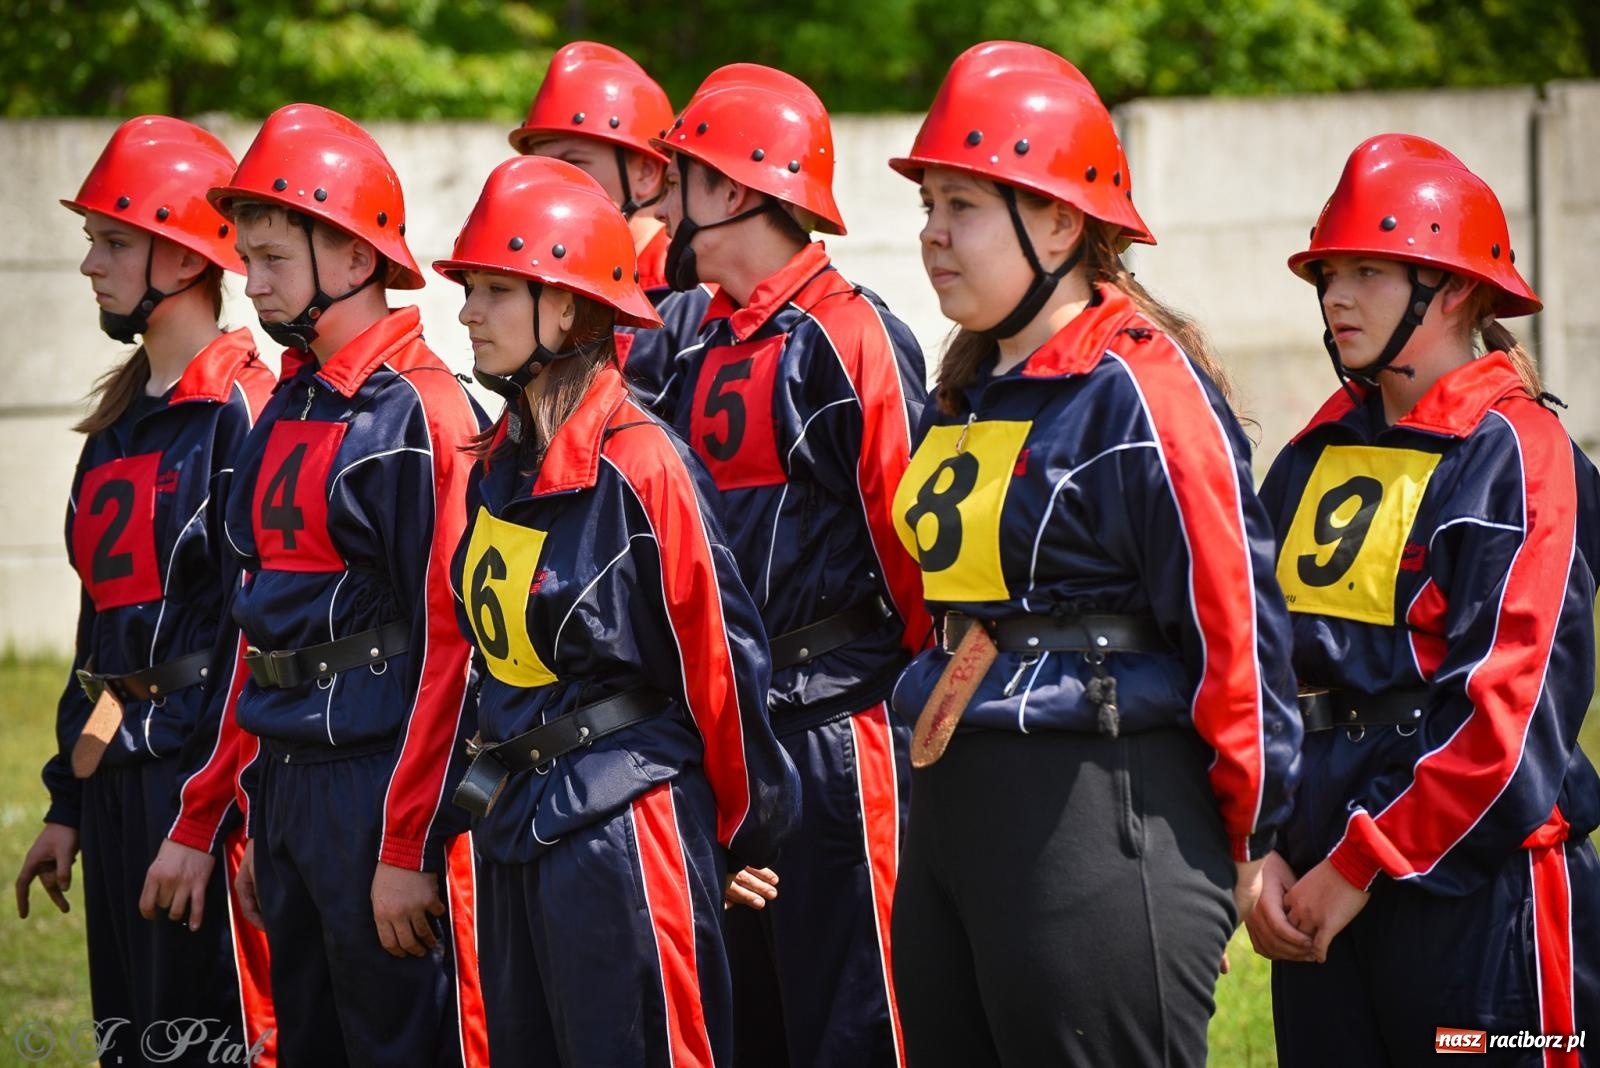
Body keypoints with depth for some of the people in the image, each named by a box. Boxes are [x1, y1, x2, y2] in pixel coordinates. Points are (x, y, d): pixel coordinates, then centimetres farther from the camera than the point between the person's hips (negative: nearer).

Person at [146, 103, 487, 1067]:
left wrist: (408, 849, -19)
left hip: (385, 775, -9)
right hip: (286, 782, 9)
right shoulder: (286, 414, 15)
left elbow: (449, 642, -17)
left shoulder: (422, 412, -12)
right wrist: (236, 819, 16)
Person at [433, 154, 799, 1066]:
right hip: (517, 823, 9)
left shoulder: (641, 463, -15)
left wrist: (749, 828, -6)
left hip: (625, 825, -9)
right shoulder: (499, 465, 10)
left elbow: (722, 655, -12)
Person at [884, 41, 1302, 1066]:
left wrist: (1247, 840, -9)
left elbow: (1233, 623, -14)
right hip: (952, 811, 9)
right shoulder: (972, 391, 14)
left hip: (1102, 817, -9)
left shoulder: (1141, 388, -13)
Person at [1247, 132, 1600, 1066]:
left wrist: (1361, 865, -15)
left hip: (1476, 875, -7)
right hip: (1322, 884, 7)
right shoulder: (1316, 455, 13)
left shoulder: (1516, 452, -8)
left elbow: (1503, 700, -15)